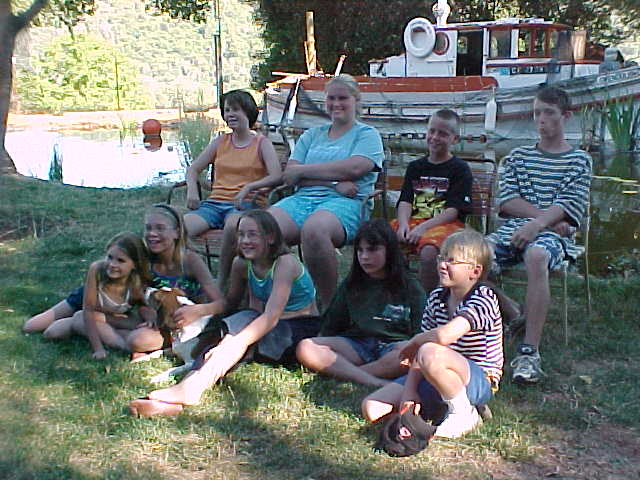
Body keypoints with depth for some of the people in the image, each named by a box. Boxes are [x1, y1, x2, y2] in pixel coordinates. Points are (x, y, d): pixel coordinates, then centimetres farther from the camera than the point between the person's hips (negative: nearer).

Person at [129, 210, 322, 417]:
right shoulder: (241, 264, 0)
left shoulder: (285, 263, -20)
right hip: (267, 329, 5)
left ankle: (191, 387, -43)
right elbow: (230, 303, 10)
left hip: (302, 329, -5)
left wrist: (231, 346, -41)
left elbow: (272, 316, -31)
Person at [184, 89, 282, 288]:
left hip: (244, 204, -4)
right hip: (214, 202, 4)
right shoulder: (221, 142, 20)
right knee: (181, 227, -26)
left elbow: (277, 176, -6)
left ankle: (221, 283, -26)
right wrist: (192, 189, -2)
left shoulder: (262, 143, 8)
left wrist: (248, 187, -21)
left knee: (232, 224, -40)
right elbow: (193, 169, 20)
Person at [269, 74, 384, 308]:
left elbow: (353, 168, -7)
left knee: (314, 229, -40)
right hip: (302, 198, 4)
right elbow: (288, 175, 11)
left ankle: (330, 307, -25)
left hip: (345, 203, -4)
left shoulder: (367, 134, 15)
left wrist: (303, 170, 1)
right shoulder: (311, 135, 27)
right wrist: (334, 183, -5)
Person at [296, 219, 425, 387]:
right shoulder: (350, 285, 18)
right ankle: (374, 382, -36)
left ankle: (340, 372, -31)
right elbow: (331, 327, 19)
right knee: (305, 349, -24)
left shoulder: (411, 288, 9)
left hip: (392, 345, -2)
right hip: (356, 345, 3)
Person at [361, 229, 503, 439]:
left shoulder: (483, 298, -19)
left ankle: (464, 413, -13)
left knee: (431, 354, -39)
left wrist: (413, 343, -16)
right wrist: (410, 390, -11)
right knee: (371, 408, -5)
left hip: (479, 382, -7)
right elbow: (418, 350, 1)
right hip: (436, 382, 7)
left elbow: (445, 336, -36)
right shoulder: (437, 297, 5)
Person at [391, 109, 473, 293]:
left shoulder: (460, 169, 5)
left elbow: (453, 210, -5)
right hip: (413, 221, 5)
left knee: (429, 251, -37)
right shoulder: (415, 167, 20)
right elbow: (405, 201, 10)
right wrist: (403, 224, -12)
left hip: (446, 224, -5)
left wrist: (423, 227, -18)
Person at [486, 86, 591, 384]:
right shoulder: (517, 156, 20)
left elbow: (568, 204, -3)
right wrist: (546, 215, -6)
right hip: (513, 229, 4)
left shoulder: (579, 161, 11)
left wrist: (537, 224, -22)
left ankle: (530, 353, -38)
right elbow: (506, 200, 7)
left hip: (552, 234, -3)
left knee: (537, 255, -40)